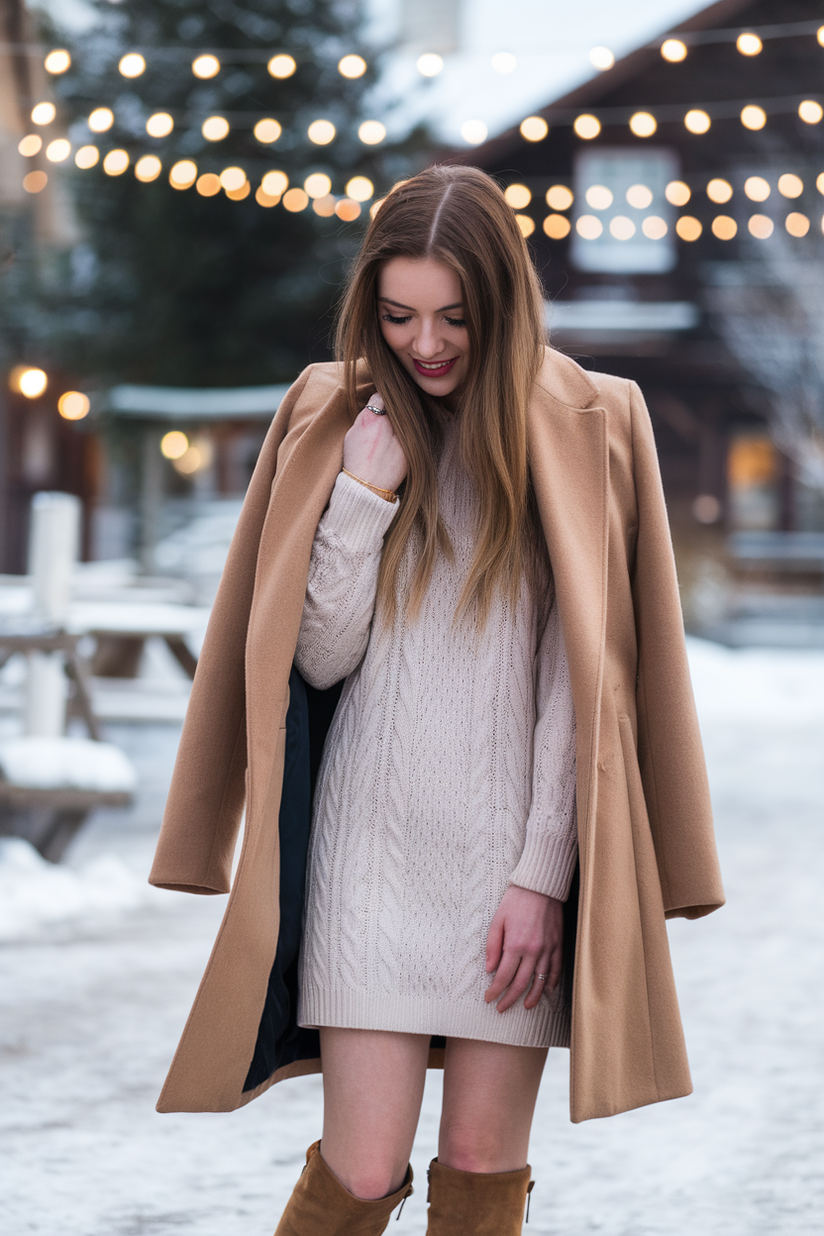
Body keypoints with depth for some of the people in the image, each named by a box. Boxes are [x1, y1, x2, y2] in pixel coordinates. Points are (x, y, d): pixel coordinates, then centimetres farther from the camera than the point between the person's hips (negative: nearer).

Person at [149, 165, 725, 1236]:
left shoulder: (577, 433, -1)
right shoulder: (343, 426, 5)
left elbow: (582, 676, -2)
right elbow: (320, 657, 0)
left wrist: (543, 872, -8)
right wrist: (364, 494, -11)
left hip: (516, 840, 0)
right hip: (374, 838, 1)